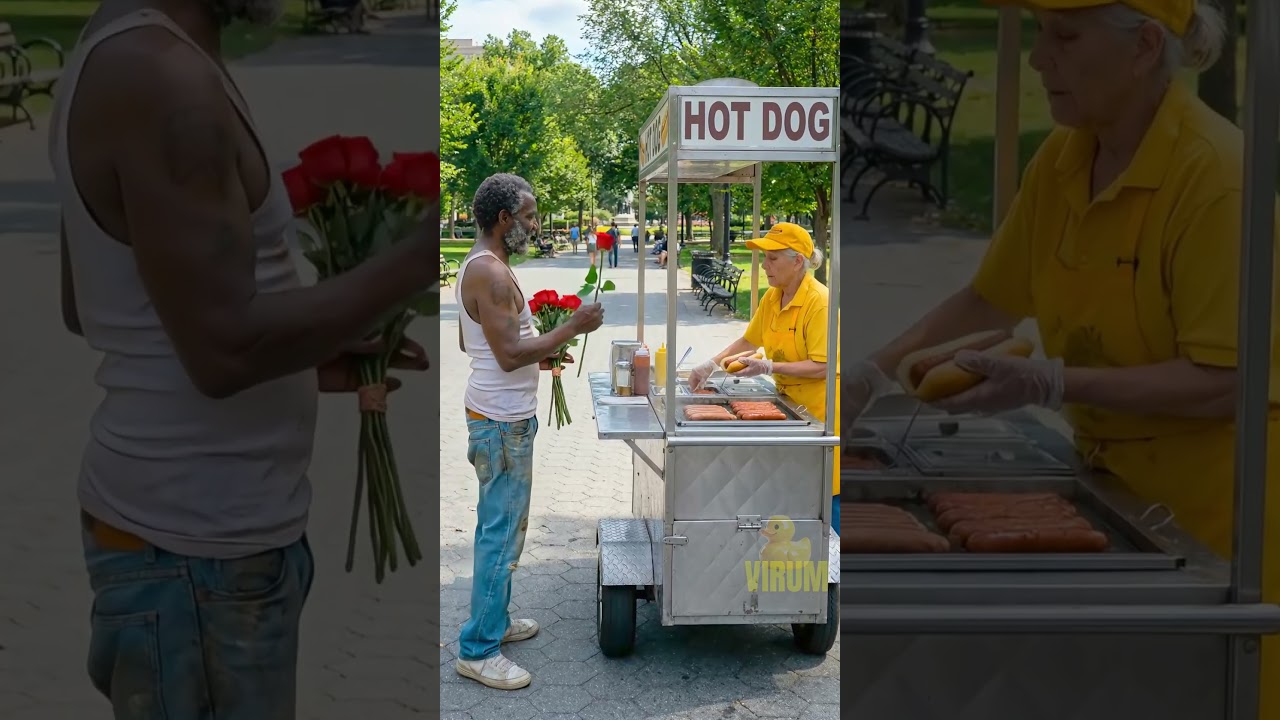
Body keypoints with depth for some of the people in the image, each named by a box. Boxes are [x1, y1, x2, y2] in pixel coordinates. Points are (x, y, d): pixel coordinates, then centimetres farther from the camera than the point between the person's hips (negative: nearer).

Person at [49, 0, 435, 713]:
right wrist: (421, 257, -20)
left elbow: (82, 310, 16)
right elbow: (225, 349, -24)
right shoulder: (162, 74, -21)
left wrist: (304, 360, 11)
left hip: (200, 519, 9)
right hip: (198, 540, -9)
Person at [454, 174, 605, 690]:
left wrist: (540, 355, 16)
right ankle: (478, 650, 2)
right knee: (501, 532, -5)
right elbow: (509, 355, -25)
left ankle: (493, 620, 31)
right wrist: (571, 327, -18)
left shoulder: (478, 266, 13)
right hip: (503, 421, -11)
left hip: (499, 416, 11)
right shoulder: (492, 273, -20)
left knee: (501, 525, 19)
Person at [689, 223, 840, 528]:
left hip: (820, 409, -8)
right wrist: (711, 365, 8)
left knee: (827, 500, -2)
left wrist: (769, 367, -28)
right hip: (789, 403, 8)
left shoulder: (819, 302, -21)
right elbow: (748, 340, 18)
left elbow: (823, 367, -23)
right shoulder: (771, 298, 4)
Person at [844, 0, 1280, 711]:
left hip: (1214, 499, -6)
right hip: (1113, 480, 6)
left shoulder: (1214, 171, -21)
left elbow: (1223, 383, -22)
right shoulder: (1061, 157, 0)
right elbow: (988, 299, 9)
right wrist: (873, 375, 0)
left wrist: (1051, 384, -28)